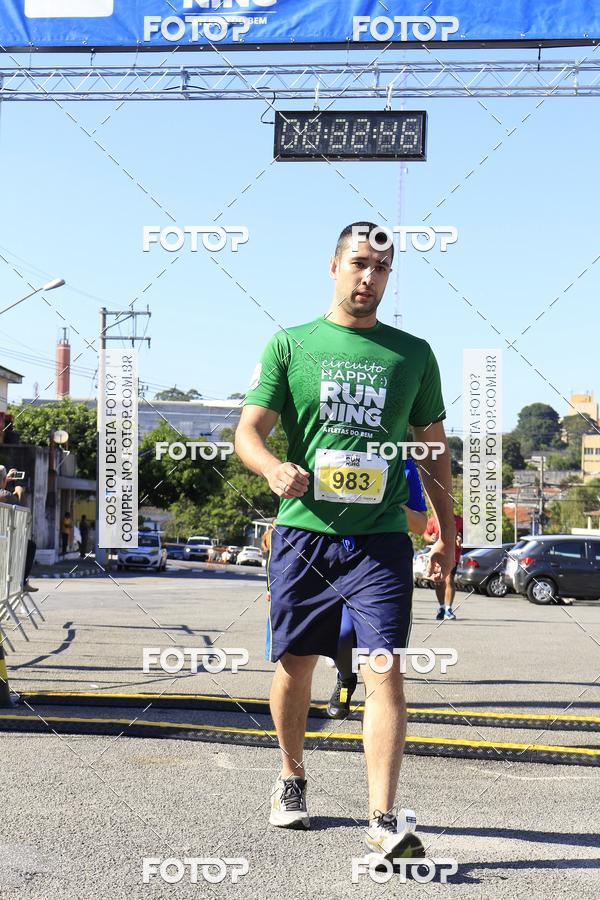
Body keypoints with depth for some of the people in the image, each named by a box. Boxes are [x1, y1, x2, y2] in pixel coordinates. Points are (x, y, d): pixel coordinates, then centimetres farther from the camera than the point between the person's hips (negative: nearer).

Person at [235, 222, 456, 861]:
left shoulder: (413, 354, 11)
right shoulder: (290, 345, 6)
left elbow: (433, 447, 17)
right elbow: (248, 432, 1)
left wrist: (446, 532, 14)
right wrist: (273, 467, -21)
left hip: (380, 538, 0)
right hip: (302, 530, 0)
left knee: (384, 671, -11)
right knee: (295, 664, 9)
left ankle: (383, 820, -9)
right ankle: (292, 779, 33)